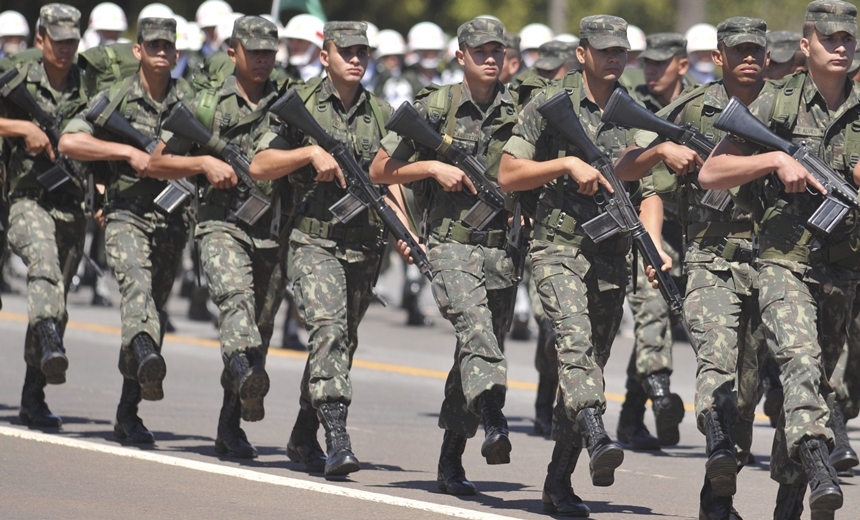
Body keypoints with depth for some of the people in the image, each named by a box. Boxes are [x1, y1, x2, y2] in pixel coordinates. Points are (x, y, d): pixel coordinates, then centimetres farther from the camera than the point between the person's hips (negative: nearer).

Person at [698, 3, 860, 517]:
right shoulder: (776, 106, 0)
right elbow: (710, 174, 1)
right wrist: (774, 159, -11)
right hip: (784, 262, -4)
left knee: (817, 379, 12)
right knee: (801, 360, -26)